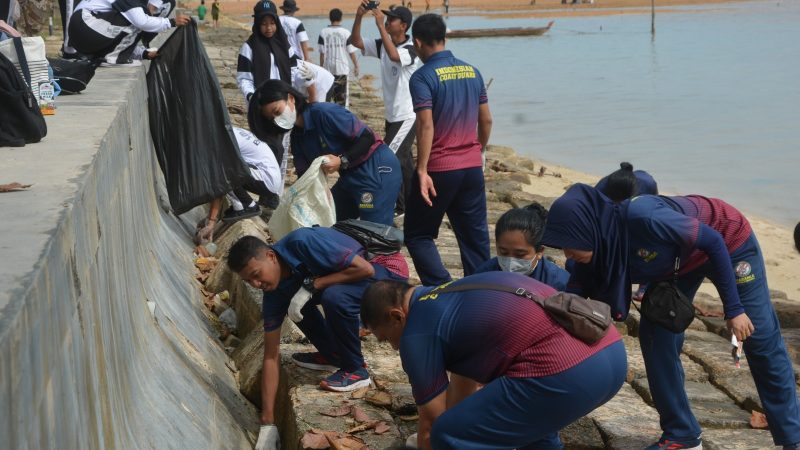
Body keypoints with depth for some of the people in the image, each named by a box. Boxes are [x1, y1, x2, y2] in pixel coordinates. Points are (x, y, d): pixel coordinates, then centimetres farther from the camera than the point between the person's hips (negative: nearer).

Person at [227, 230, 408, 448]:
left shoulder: (302, 242, -29)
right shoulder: (274, 292, -7)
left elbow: (365, 268, -29)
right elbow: (271, 356, -5)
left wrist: (311, 285, -26)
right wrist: (267, 425, -6)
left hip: (387, 266, -7)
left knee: (334, 296, -32)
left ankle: (356, 370, -10)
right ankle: (332, 354, 18)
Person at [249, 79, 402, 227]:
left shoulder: (324, 112, -21)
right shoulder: (297, 136, 6)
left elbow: (368, 137, -21)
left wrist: (342, 161, -30)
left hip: (377, 170, -9)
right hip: (350, 175, 9)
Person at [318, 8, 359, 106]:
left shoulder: (323, 32, -4)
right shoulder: (345, 32, -5)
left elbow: (322, 52, -3)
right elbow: (351, 52, -4)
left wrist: (321, 66, 6)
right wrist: (356, 65, 6)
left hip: (328, 67, 1)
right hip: (342, 68, -1)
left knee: (327, 94, 7)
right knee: (341, 95, 6)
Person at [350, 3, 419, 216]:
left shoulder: (411, 49, -20)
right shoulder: (382, 45, 2)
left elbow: (394, 55, -40)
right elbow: (356, 42, -2)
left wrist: (380, 26, -38)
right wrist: (359, 17, -17)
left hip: (407, 116, -8)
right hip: (392, 115, 9)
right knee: (402, 161, 17)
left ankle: (397, 206, -2)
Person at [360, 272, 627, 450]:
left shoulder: (418, 333, 4)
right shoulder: (452, 298, 30)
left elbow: (431, 425, 14)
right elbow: (464, 386, 41)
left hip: (565, 373, -10)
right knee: (530, 414, 37)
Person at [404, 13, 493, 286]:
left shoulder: (423, 77, -11)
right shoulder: (472, 72, 8)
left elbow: (426, 126, -19)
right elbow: (486, 120, 13)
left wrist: (422, 171, -19)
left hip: (440, 169, -6)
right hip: (473, 166, 6)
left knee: (417, 235, 6)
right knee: (475, 236, 10)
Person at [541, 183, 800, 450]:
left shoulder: (642, 217, -41)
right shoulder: (596, 253, -21)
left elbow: (714, 242, -29)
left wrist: (733, 308, -25)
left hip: (728, 242, -6)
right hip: (679, 260, 6)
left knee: (762, 342, 3)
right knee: (656, 336, -4)